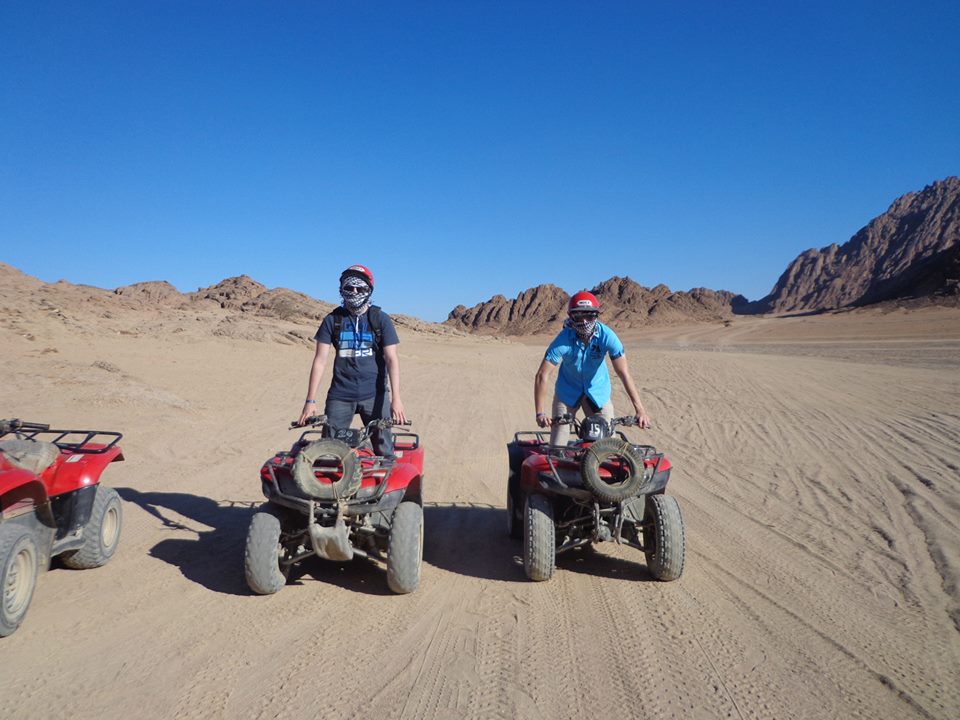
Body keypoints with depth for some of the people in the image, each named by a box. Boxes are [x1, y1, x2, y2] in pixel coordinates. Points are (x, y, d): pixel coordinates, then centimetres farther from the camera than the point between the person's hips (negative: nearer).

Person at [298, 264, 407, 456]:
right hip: (340, 395, 2)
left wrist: (396, 398, -16)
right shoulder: (332, 320, 6)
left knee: (384, 450, -3)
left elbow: (391, 359, -5)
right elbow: (320, 360, 3)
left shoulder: (381, 319, 2)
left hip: (374, 394, -1)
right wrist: (310, 400, -4)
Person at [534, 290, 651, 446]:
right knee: (557, 448, -5)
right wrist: (540, 413, -35)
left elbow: (624, 373, -26)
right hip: (567, 391, -1)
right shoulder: (563, 340, -26)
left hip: (598, 391, 1)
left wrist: (640, 410, -33)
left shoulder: (607, 336, -23)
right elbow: (542, 376, -28)